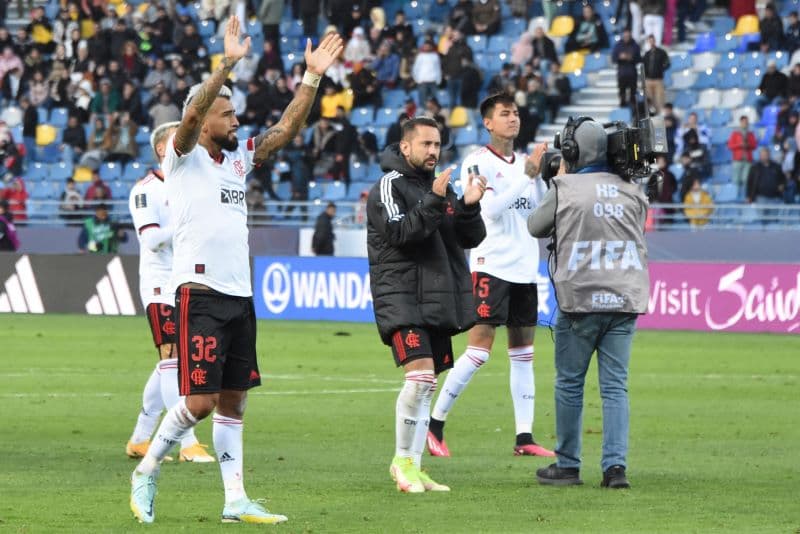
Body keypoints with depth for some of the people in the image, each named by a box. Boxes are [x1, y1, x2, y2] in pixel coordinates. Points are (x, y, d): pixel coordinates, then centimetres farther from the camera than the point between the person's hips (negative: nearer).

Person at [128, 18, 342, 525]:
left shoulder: (239, 157, 15)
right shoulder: (184, 157, -4)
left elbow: (286, 129, 13)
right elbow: (191, 116, -22)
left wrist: (312, 78, 3)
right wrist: (227, 65, -30)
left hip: (239, 294, 7)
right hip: (200, 291, -7)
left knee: (233, 401, 7)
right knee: (200, 400, -10)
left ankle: (236, 500, 8)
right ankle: (147, 470, 7)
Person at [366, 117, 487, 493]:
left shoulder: (440, 186, 16)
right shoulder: (390, 186, -5)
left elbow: (472, 238, 11)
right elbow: (401, 233, -19)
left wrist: (469, 206, -7)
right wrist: (434, 201, -25)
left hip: (438, 301, 8)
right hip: (401, 297, -7)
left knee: (426, 386, 8)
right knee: (420, 376, -19)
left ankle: (412, 467, 13)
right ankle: (403, 460, -9)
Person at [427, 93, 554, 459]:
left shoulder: (524, 163, 14)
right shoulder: (477, 163, -5)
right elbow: (491, 208, -19)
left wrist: (541, 177, -4)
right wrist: (528, 175, -19)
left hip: (524, 269, 7)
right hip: (491, 266, -7)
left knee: (523, 352, 6)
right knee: (478, 351, -11)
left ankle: (524, 438, 7)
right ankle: (434, 425, -2)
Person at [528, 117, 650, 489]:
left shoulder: (565, 188, -2)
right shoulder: (631, 190, 7)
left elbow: (535, 227, 11)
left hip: (580, 301, -3)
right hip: (625, 301, 3)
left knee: (569, 383, 9)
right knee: (615, 386, 4)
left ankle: (567, 465, 12)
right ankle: (615, 465, -6)